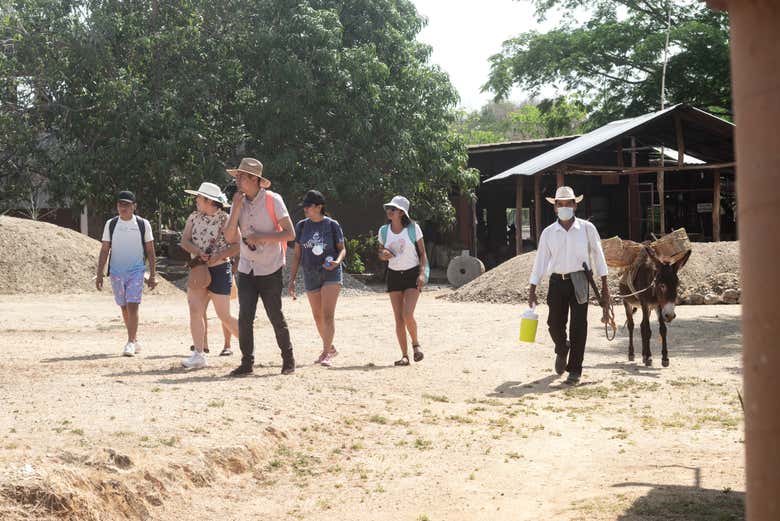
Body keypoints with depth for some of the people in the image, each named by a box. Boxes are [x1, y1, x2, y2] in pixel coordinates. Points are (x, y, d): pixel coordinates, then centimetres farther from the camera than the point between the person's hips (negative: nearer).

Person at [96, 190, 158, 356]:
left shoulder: (143, 224, 1)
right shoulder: (111, 224, 5)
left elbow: (150, 251, 4)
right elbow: (104, 251, 7)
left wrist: (153, 275, 1)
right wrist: (99, 274, 1)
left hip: (136, 271, -3)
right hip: (116, 272, 3)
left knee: (132, 306, -14)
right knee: (124, 307, 9)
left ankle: (130, 343, -12)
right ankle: (135, 341, 22)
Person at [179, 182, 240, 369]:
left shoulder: (225, 219, -10)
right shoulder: (194, 217, 7)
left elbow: (238, 245, -14)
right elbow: (184, 241, 1)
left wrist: (217, 257, -21)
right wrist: (198, 252, -17)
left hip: (219, 270, -5)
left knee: (224, 316, -2)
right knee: (195, 310, -8)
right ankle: (198, 355, -8)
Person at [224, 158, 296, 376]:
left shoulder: (273, 200, -8)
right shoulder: (239, 202, 5)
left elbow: (290, 234, -12)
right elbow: (230, 237, -3)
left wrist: (260, 237, -19)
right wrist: (236, 209, -12)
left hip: (270, 270, -4)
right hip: (246, 269, 4)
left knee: (276, 317, 1)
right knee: (244, 317, -4)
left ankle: (288, 359, 15)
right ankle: (247, 362, 3)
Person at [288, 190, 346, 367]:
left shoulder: (332, 225, -5)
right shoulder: (302, 226, 3)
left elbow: (342, 249, 2)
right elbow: (297, 254, 6)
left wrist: (337, 261, -20)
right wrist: (292, 279, 2)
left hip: (331, 274, -4)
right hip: (311, 276, 4)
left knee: (328, 314, -15)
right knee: (318, 317, 12)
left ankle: (327, 354, -17)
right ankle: (330, 348, 30)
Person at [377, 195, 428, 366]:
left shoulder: (413, 228, -8)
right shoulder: (384, 231, 1)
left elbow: (422, 252, -3)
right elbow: (381, 253, 13)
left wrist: (422, 273, -14)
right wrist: (383, 254, -11)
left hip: (412, 274, -3)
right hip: (394, 275, 3)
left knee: (408, 314, -17)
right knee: (398, 318, 0)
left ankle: (416, 344, 10)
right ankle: (404, 355, 7)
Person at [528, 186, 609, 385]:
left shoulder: (587, 228, 1)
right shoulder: (548, 232, 4)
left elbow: (598, 255, 7)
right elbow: (540, 260, 7)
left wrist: (604, 285, 6)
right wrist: (532, 290, 4)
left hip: (579, 281, -1)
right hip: (557, 281, 2)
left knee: (578, 327, -3)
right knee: (555, 324, 2)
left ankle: (575, 370, 7)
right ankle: (562, 351, 36)